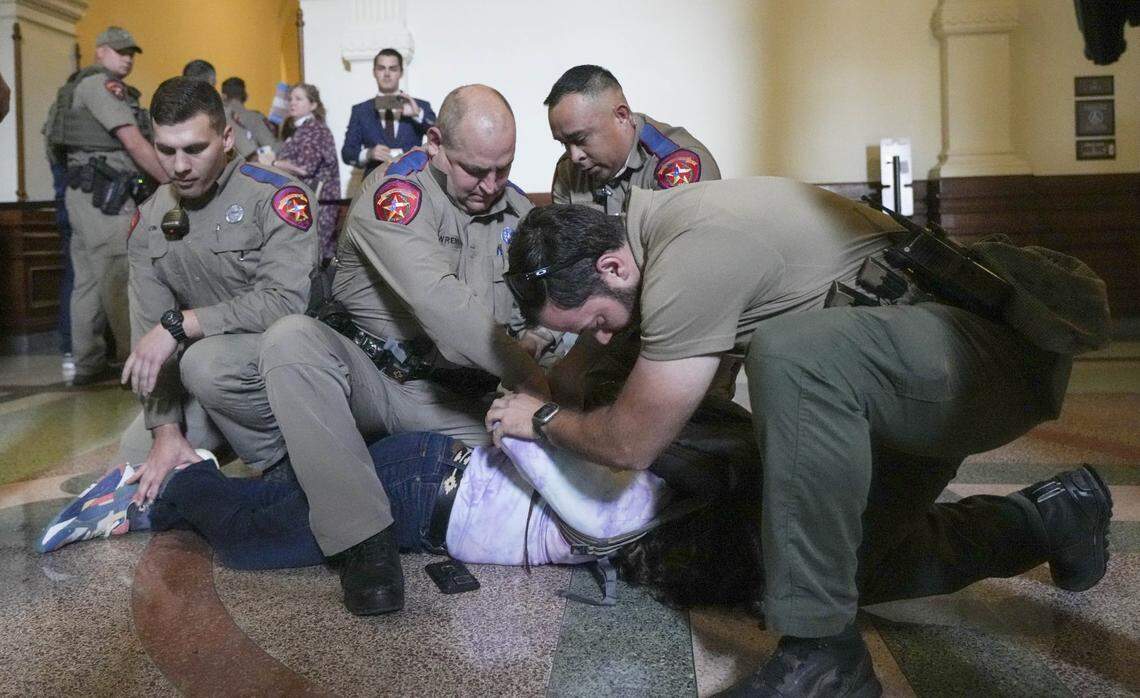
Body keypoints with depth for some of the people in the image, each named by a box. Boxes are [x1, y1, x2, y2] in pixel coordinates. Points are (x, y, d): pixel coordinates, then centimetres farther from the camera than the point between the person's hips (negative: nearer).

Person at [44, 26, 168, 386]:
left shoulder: (84, 86, 25)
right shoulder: (101, 84, -6)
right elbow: (134, 143, -13)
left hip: (85, 194, 10)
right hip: (104, 194, -10)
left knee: (89, 281, 9)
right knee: (122, 280, -11)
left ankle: (88, 364, 13)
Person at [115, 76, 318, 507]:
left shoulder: (275, 196, -17)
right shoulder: (149, 221, 3)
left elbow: (284, 301, -28)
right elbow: (149, 332, -1)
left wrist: (179, 324, -25)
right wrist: (167, 431, -9)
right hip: (207, 353, 7)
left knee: (208, 362, -36)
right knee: (134, 462, 0)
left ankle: (286, 463, -12)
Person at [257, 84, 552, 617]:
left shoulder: (517, 210, 6)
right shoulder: (396, 193, -15)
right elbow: (441, 304, -30)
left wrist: (532, 340, -12)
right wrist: (527, 374, -30)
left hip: (457, 402, 4)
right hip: (371, 381, -4)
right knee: (291, 339, -33)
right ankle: (366, 539, -37)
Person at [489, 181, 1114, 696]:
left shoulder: (690, 259, -26)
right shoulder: (661, 219, 4)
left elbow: (631, 442, -15)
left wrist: (542, 418, 2)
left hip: (990, 346, -10)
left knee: (791, 355, -36)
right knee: (847, 556, 13)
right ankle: (1048, 517, 29)